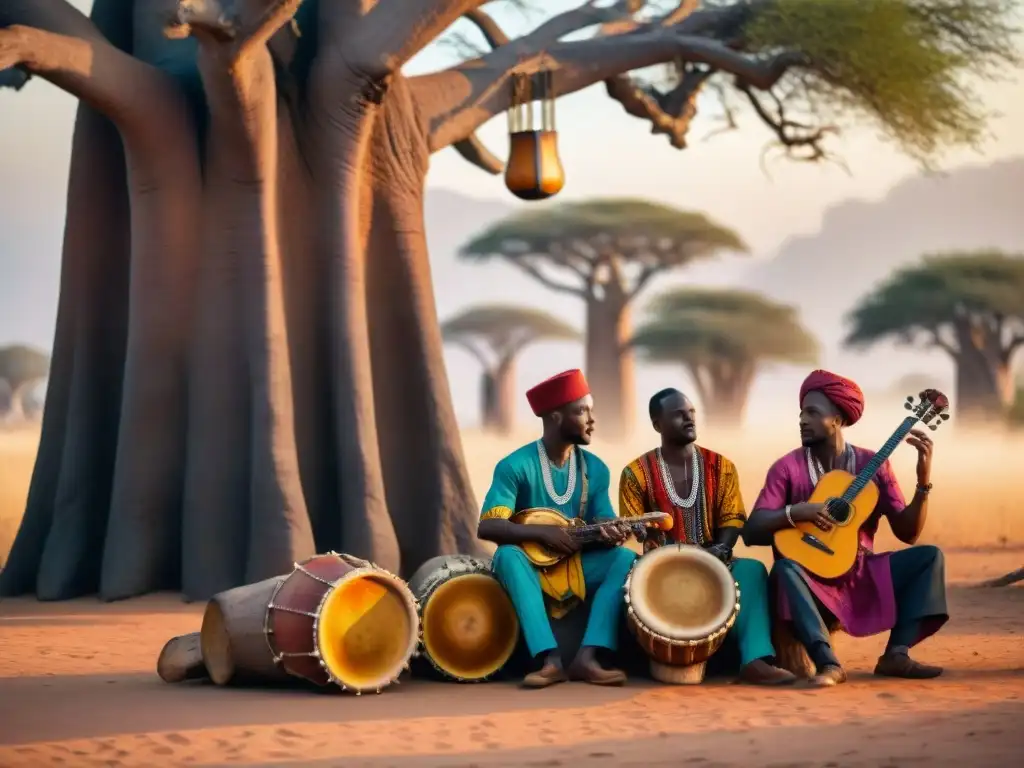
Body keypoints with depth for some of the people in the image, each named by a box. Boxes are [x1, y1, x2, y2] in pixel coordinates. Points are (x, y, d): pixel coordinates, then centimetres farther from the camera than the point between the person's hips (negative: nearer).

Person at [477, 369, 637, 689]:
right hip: (531, 567, -4)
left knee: (625, 558, -22)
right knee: (507, 555, -35)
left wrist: (609, 535, -23)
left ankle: (586, 658, -32)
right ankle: (550, 659, -41)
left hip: (578, 566, 4)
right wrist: (543, 533, -30)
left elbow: (602, 526, 2)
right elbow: (487, 527, -20)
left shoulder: (595, 469, 1)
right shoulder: (515, 466, -14)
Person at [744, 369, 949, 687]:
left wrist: (924, 480, -14)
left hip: (861, 576, 3)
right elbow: (751, 531, -12)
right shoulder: (788, 467, -5)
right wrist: (794, 513, -28)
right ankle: (828, 663, -43)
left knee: (929, 556, -12)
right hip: (812, 582, -3)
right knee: (785, 568, -34)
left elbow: (907, 532, -1)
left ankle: (896, 654, -21)